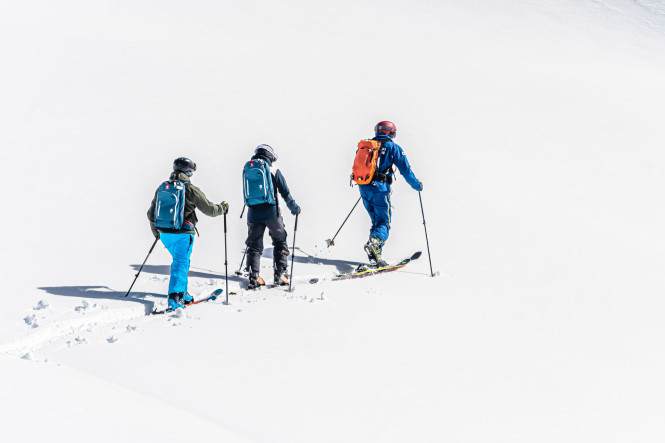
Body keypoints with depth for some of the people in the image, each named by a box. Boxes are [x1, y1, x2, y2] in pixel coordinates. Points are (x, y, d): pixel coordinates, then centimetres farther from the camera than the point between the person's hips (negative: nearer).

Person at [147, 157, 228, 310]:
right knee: (181, 264, -4)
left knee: (181, 261, 24)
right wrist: (223, 208, 17)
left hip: (164, 234, 6)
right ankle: (174, 297, -17)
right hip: (182, 235, -6)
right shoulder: (191, 190, -10)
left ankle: (182, 292, 29)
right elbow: (210, 210, -4)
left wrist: (155, 231, 30)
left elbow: (151, 213, 15)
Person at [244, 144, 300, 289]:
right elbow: (285, 192, -2)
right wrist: (294, 208, 11)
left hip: (253, 215, 3)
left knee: (254, 246, 10)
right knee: (280, 243, 12)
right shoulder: (273, 171, -2)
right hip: (272, 213, -3)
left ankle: (253, 277, 0)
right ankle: (280, 274, 6)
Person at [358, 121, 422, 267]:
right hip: (379, 189, -5)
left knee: (376, 221, 16)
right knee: (384, 223, 0)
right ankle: (374, 243, -32)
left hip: (364, 188, 5)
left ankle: (374, 258, 2)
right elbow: (405, 170, 0)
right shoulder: (393, 147, 1)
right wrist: (417, 185, 14)